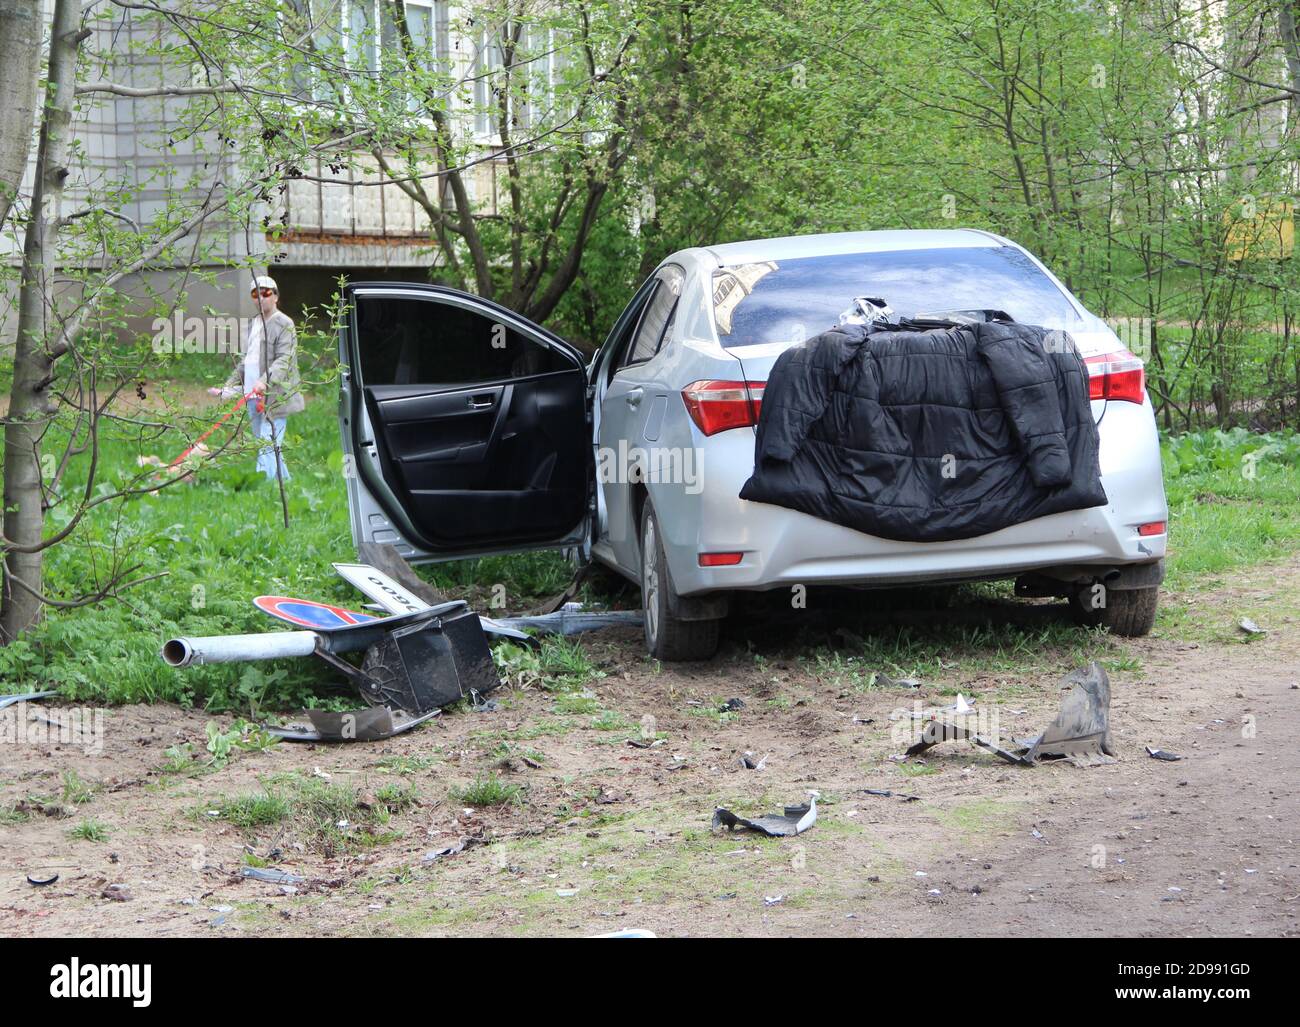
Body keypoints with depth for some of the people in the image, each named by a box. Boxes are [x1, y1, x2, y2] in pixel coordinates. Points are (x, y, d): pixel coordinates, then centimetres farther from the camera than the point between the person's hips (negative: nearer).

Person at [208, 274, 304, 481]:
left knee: (268, 449, -14)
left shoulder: (284, 324, -6)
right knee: (268, 447, 13)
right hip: (254, 396, 9)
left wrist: (265, 381, -30)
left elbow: (283, 360, -16)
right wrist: (229, 387, 21)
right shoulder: (253, 323, 19)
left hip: (274, 397, -9)